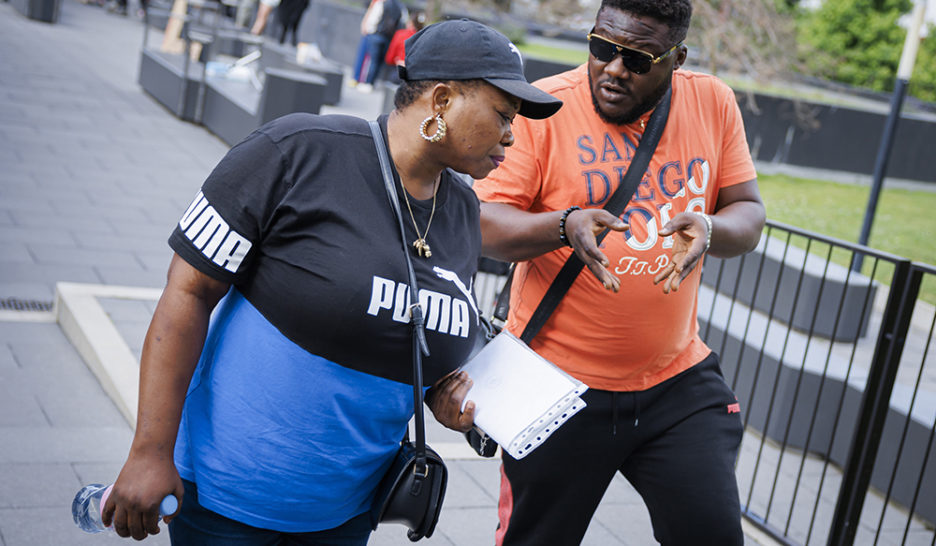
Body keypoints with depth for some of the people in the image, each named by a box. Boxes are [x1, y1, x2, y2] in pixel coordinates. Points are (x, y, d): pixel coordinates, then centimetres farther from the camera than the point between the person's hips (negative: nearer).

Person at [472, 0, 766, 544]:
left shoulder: (713, 103, 1)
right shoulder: (543, 107, -10)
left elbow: (748, 215, 3)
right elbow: (485, 224, -13)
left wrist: (710, 229, -20)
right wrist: (565, 226, -32)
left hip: (677, 375, 3)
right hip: (559, 380, -2)